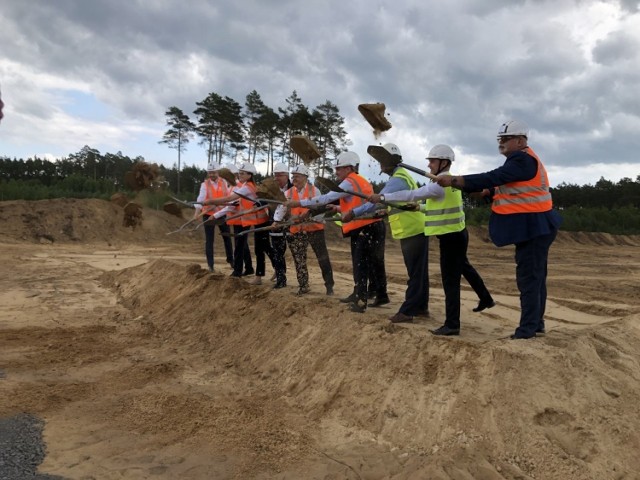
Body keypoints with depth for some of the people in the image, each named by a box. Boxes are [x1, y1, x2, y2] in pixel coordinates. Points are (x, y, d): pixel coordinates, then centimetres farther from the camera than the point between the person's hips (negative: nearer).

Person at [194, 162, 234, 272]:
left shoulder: (224, 182, 0)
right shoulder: (205, 185, -7)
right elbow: (201, 198, -18)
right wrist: (197, 212, -30)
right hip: (208, 214, -2)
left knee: (227, 237, 12)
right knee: (209, 240, 0)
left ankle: (230, 259, 31)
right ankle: (210, 265, 6)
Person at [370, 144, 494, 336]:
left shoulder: (439, 184, -20)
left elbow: (412, 195, -26)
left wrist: (383, 197, -26)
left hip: (451, 236, -10)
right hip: (458, 233, 10)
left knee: (450, 280, -7)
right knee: (464, 266, 29)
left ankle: (452, 324, -3)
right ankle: (486, 299, 45)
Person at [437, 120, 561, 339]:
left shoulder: (523, 160, -17)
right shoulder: (521, 160, 17)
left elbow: (492, 178, -27)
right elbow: (510, 190, 18)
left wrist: (454, 181, -26)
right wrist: (490, 193, -1)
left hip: (534, 228, -11)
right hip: (532, 228, 11)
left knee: (528, 278, -7)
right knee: (534, 277, 14)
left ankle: (528, 328, -1)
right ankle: (536, 324, 23)